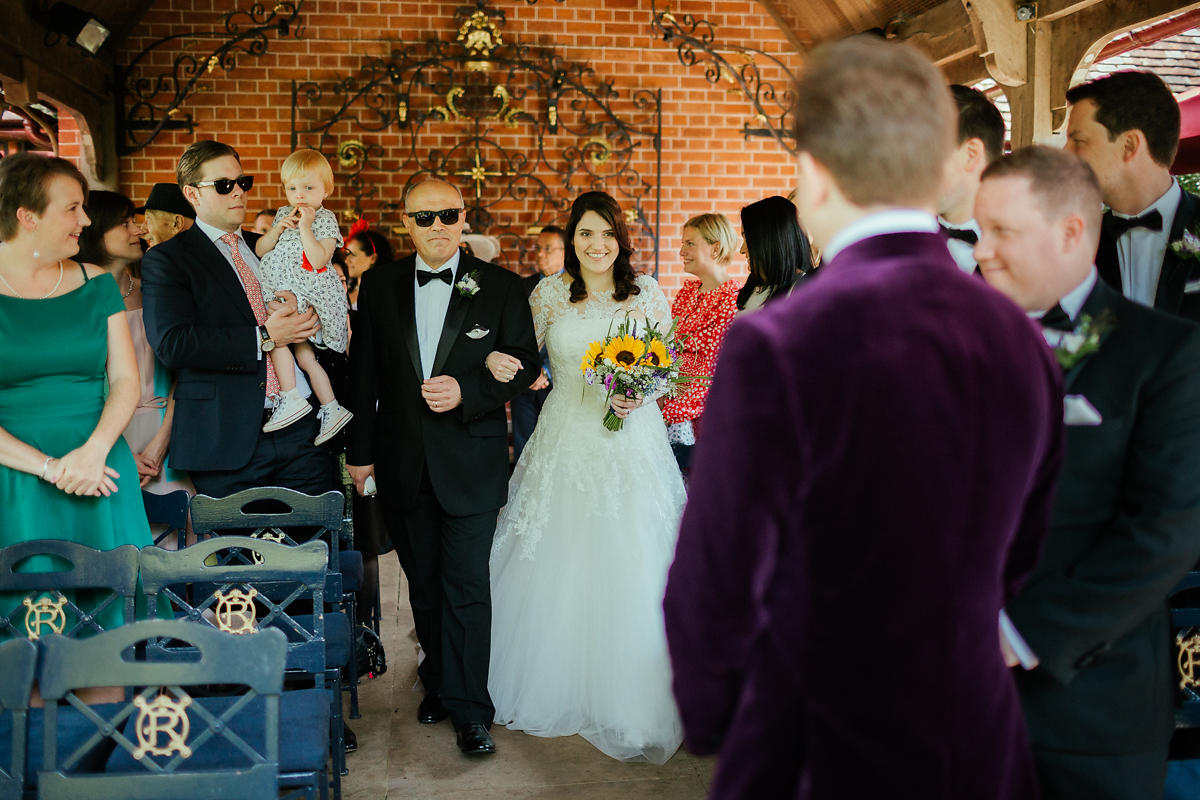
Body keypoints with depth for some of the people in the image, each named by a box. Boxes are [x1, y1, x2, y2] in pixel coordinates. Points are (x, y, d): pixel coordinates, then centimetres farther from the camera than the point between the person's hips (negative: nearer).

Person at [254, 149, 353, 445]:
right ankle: (332, 409, 13)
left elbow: (318, 260, -19)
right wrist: (277, 230, -2)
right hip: (285, 292, 8)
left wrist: (305, 227, -18)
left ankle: (291, 399, -13)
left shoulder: (325, 219, -5)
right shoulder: (283, 214, 15)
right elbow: (259, 250, 12)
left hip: (309, 293, -8)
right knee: (302, 353, 7)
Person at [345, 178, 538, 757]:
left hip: (471, 463, -3)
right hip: (402, 463, 3)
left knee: (467, 585, -4)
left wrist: (466, 393, -18)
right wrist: (360, 450, 6)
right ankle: (439, 682, 30)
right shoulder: (379, 286, 5)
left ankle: (469, 709, 5)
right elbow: (363, 373, 7)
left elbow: (525, 363, -2)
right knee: (423, 583, 14)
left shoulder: (500, 286, -2)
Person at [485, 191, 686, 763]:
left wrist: (640, 393, -11)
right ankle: (559, 688, 23)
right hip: (566, 442, 1)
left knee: (628, 570, -1)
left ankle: (627, 699, 12)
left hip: (633, 444, 0)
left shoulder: (646, 292, 3)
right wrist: (495, 362, -11)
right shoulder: (549, 294, 4)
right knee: (559, 569, 5)